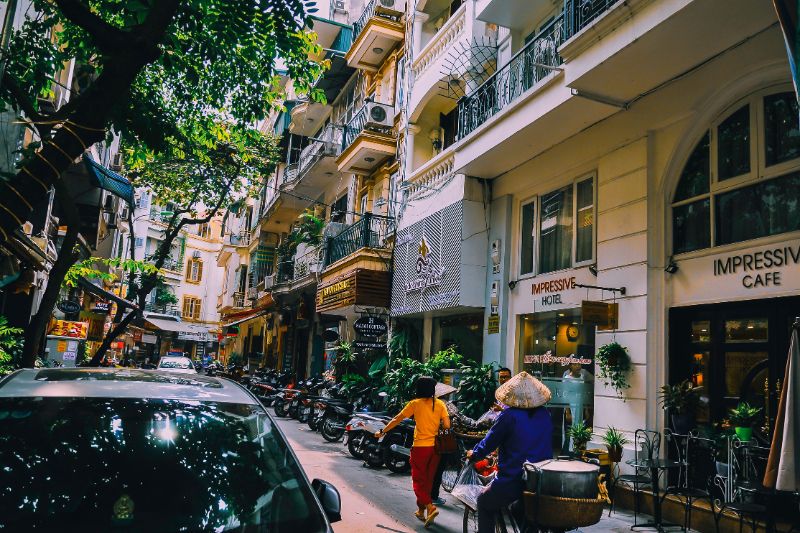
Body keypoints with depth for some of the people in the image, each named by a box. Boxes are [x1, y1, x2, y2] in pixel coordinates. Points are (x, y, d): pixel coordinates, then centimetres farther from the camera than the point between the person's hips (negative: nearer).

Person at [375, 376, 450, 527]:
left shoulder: (415, 404, -6)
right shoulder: (440, 404, 1)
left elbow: (396, 420, -1)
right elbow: (447, 425, -5)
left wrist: (382, 432, 10)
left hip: (420, 446, -4)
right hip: (435, 446, 4)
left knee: (418, 480, 5)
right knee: (428, 480, 17)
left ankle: (430, 507, -15)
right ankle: (421, 511, 28)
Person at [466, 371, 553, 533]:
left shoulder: (509, 415, -15)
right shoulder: (545, 415, 2)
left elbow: (490, 441, -5)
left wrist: (474, 454, 14)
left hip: (513, 480, -5)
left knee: (484, 503, 19)